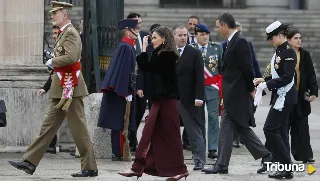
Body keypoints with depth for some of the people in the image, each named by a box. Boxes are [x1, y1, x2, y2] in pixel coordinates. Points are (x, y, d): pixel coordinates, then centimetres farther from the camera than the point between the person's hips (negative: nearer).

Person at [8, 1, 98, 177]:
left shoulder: (70, 33, -13)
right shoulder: (64, 33, 18)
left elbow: (71, 57, -27)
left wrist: (52, 61, -12)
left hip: (70, 87, -10)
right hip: (60, 89, 10)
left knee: (78, 128, -5)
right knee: (49, 125, 9)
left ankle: (90, 168, 0)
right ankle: (30, 162, 9)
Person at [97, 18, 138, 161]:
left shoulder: (124, 46, 15)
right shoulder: (126, 48, -15)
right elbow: (125, 70, -19)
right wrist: (127, 92, -19)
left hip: (117, 90, 10)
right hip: (122, 90, -10)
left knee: (117, 123, 10)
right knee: (120, 123, -6)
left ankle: (117, 153, 14)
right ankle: (119, 153, -4)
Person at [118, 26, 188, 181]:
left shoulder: (167, 55, -14)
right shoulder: (160, 54, 14)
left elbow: (147, 67, -15)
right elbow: (147, 68, 10)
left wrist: (144, 49, -9)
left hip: (167, 100, -9)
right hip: (160, 99, 9)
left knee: (169, 134, -3)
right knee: (149, 133, 7)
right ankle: (138, 168, 8)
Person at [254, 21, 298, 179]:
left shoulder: (289, 52, -16)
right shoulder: (279, 51, 11)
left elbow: (287, 77, -22)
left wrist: (266, 84, -20)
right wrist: (264, 80, 8)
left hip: (285, 97, -10)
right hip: (279, 96, 10)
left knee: (270, 129, -11)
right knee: (279, 131, 10)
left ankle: (285, 166, -9)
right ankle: (284, 167, 14)